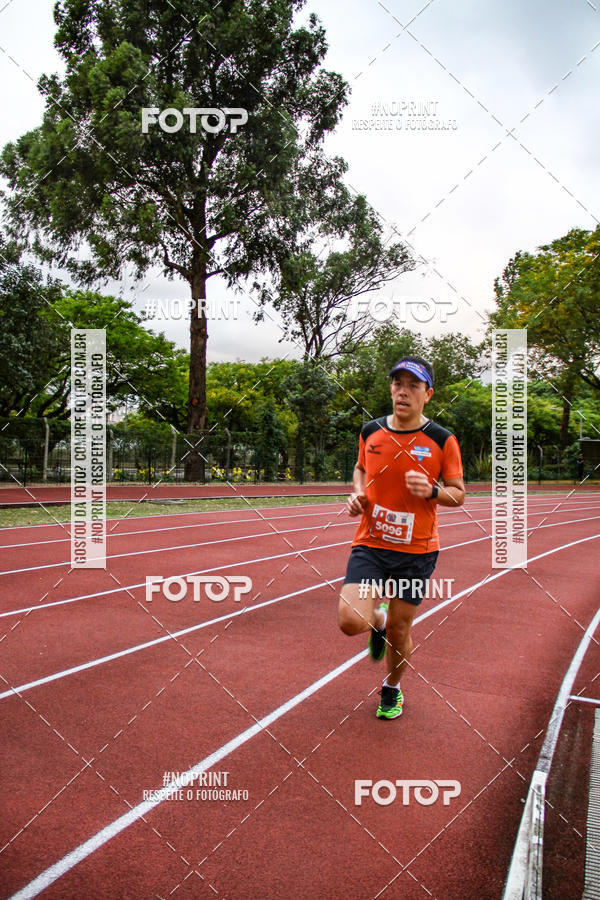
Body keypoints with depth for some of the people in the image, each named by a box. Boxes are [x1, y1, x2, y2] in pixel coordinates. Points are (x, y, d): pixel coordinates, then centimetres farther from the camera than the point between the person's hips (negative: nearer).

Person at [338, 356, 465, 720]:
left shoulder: (443, 440, -7)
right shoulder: (370, 431, 1)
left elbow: (459, 494, 1)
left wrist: (432, 491, -21)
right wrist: (358, 493, 0)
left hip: (416, 551, -1)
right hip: (370, 544, 2)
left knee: (400, 630, 10)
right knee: (351, 621, -17)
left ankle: (393, 689, 42)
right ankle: (378, 617, 22)